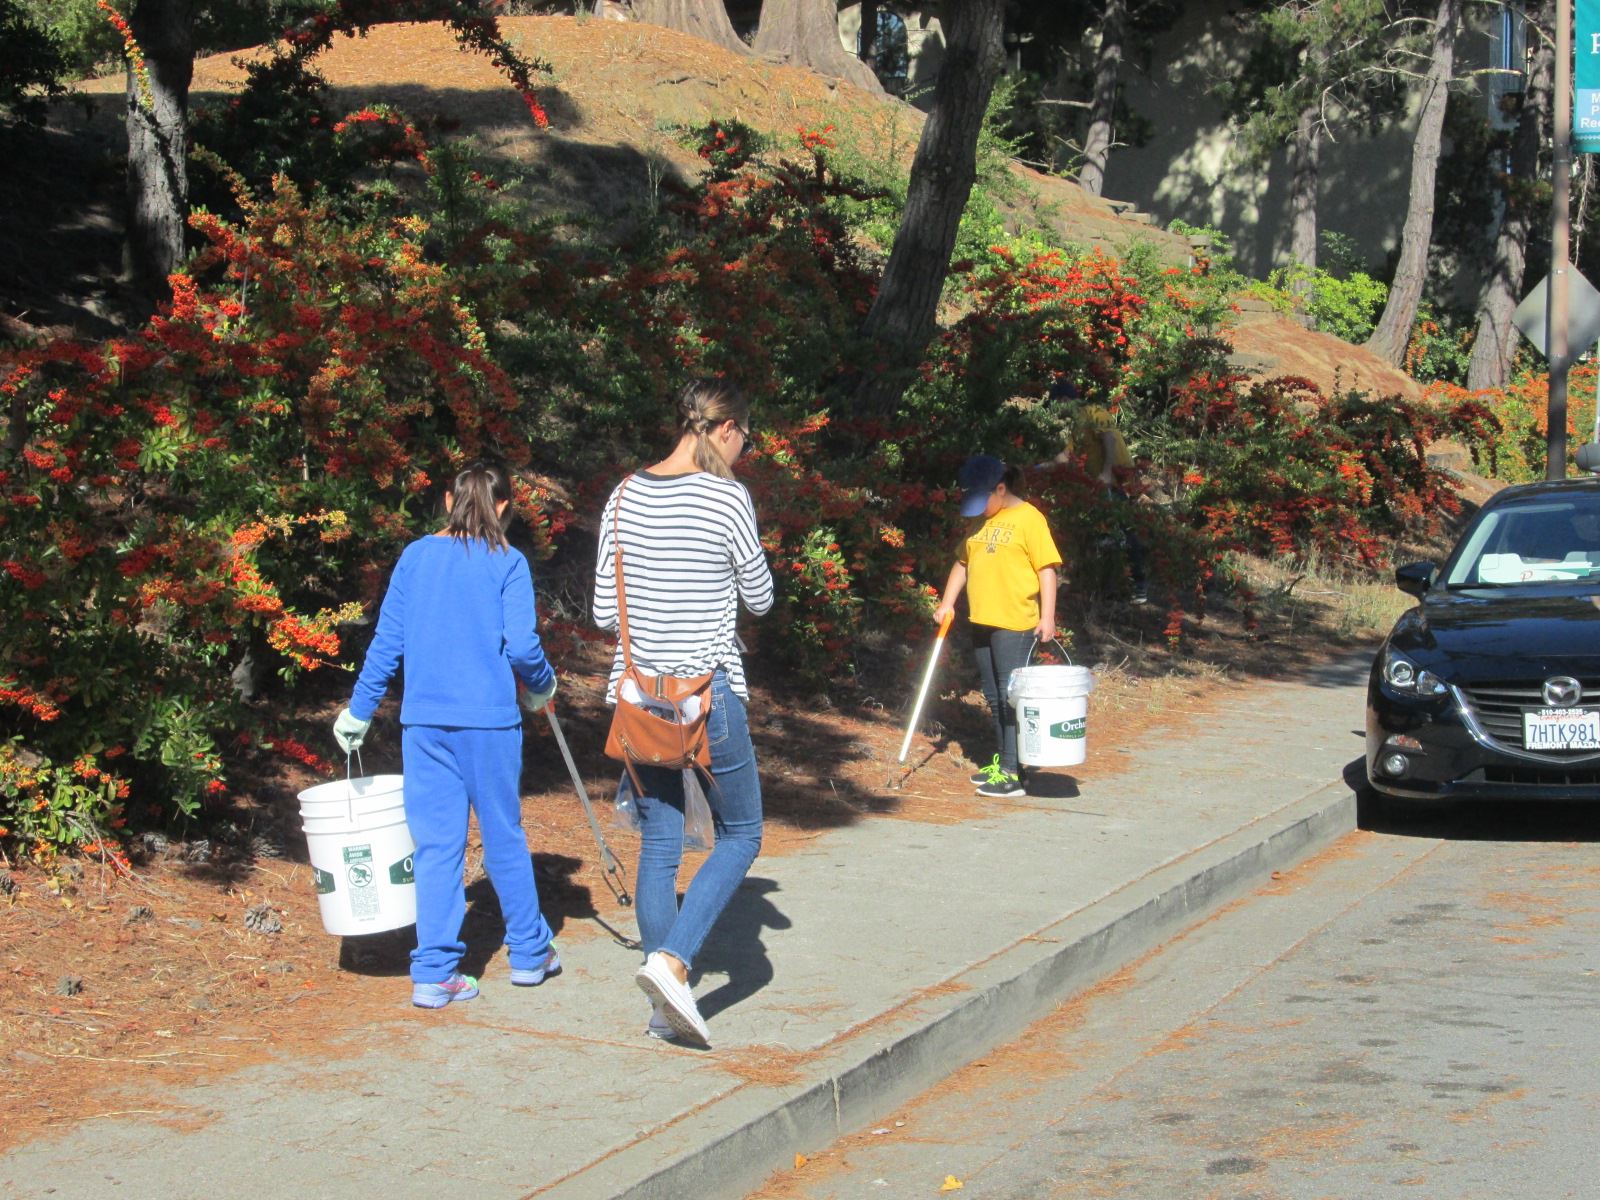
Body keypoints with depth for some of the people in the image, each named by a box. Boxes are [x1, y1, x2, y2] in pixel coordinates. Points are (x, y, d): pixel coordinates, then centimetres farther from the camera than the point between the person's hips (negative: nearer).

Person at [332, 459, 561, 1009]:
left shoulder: (414, 557, 6)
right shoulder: (506, 563, -4)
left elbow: (386, 640, 7)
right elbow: (521, 645, -12)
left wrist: (359, 711, 15)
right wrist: (542, 686, 8)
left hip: (423, 721, 3)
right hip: (489, 719, -3)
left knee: (435, 845, 5)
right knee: (504, 838, 11)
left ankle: (434, 974, 2)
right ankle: (529, 954, 25)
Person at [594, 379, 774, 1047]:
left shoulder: (625, 496, 5)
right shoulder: (727, 497, -11)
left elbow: (604, 613, 7)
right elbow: (760, 598, 0)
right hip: (708, 692, -5)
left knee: (658, 843, 13)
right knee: (739, 835, 10)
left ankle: (664, 1008, 16)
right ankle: (672, 961, -9)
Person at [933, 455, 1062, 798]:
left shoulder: (1028, 519, -8)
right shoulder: (980, 520, 13)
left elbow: (1047, 568, -10)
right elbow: (963, 563, 22)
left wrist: (1047, 617, -15)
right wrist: (947, 602, 12)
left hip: (1015, 624, -8)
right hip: (982, 623, 8)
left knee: (1011, 697, -8)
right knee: (995, 699, 14)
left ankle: (1012, 774, -8)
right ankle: (1002, 762, 23)